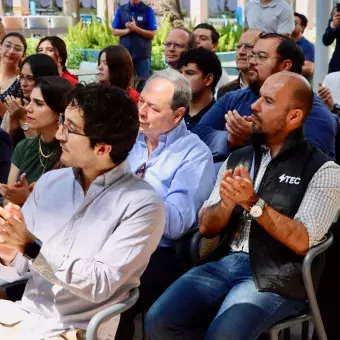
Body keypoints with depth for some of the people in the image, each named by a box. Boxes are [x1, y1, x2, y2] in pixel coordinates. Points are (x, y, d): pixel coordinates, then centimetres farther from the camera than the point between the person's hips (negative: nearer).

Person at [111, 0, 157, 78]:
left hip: (143, 55, -2)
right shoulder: (121, 10, 7)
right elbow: (114, 31, 7)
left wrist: (136, 28, -17)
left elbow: (152, 34, -3)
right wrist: (128, 30, -12)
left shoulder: (148, 10, -1)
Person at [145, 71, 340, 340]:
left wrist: (253, 203, -19)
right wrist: (226, 204, -10)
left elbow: (302, 241, -11)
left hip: (276, 277, -5)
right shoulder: (237, 159, 13)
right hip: (223, 263, 5)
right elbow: (206, 228, 11)